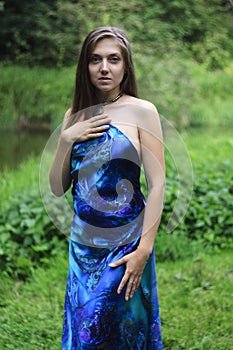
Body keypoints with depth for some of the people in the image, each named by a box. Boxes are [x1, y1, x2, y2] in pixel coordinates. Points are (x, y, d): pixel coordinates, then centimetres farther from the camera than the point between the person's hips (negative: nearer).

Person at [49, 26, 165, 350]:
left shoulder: (141, 111, -7)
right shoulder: (74, 116, 7)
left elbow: (157, 185, -11)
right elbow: (57, 188, 5)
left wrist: (144, 250, -16)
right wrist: (66, 139, -9)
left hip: (125, 247, -4)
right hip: (82, 246, 5)